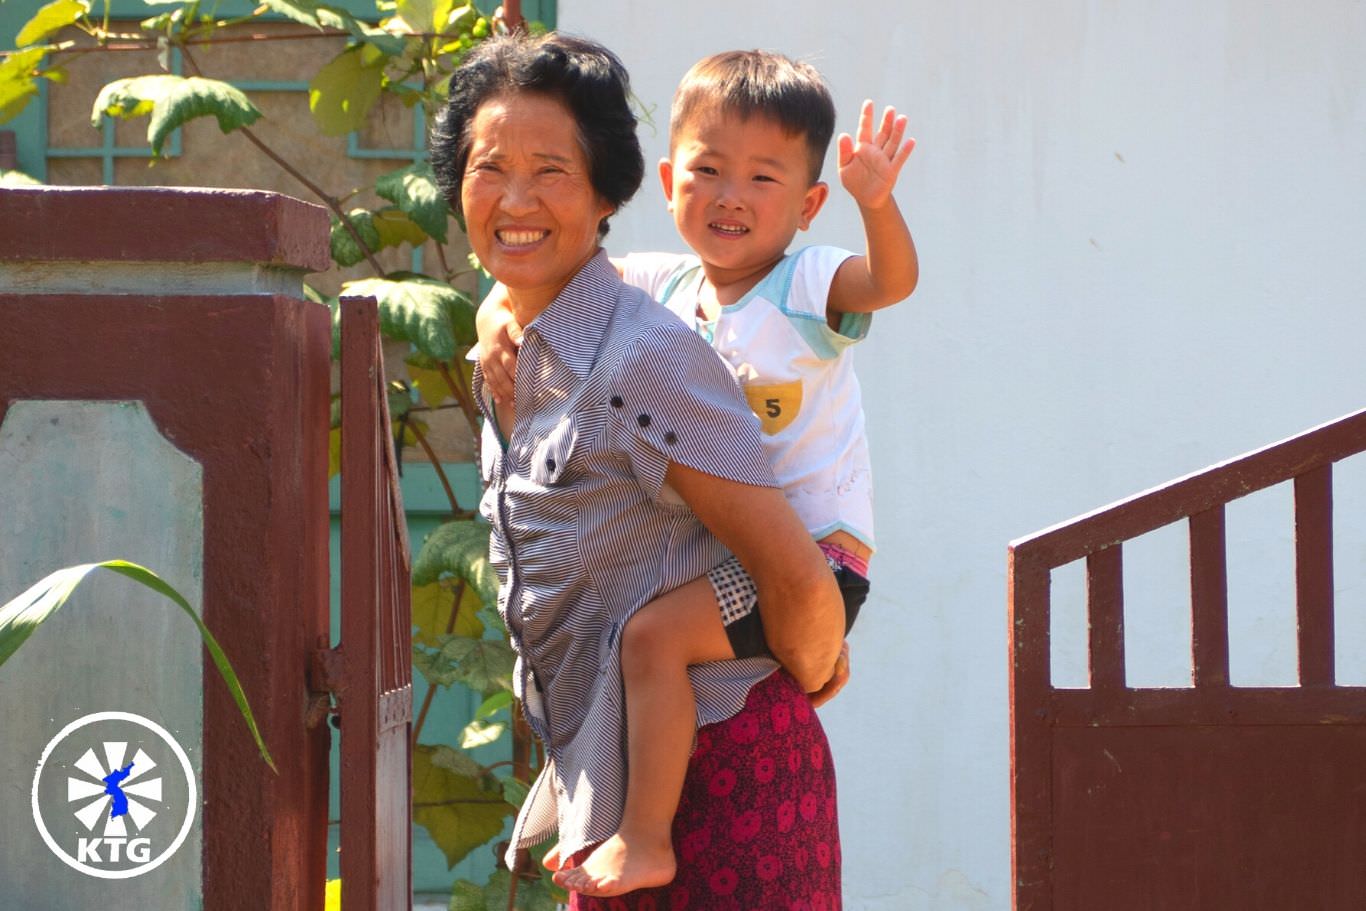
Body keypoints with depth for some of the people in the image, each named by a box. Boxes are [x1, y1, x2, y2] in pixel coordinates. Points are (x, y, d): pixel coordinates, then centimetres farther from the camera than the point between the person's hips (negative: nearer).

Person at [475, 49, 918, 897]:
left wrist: (878, 204, -50)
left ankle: (645, 840, -15)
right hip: (715, 547, 8)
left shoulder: (806, 285, -11)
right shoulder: (662, 285, 6)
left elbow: (892, 280, -31)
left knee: (654, 632, -26)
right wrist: (500, 320, -8)